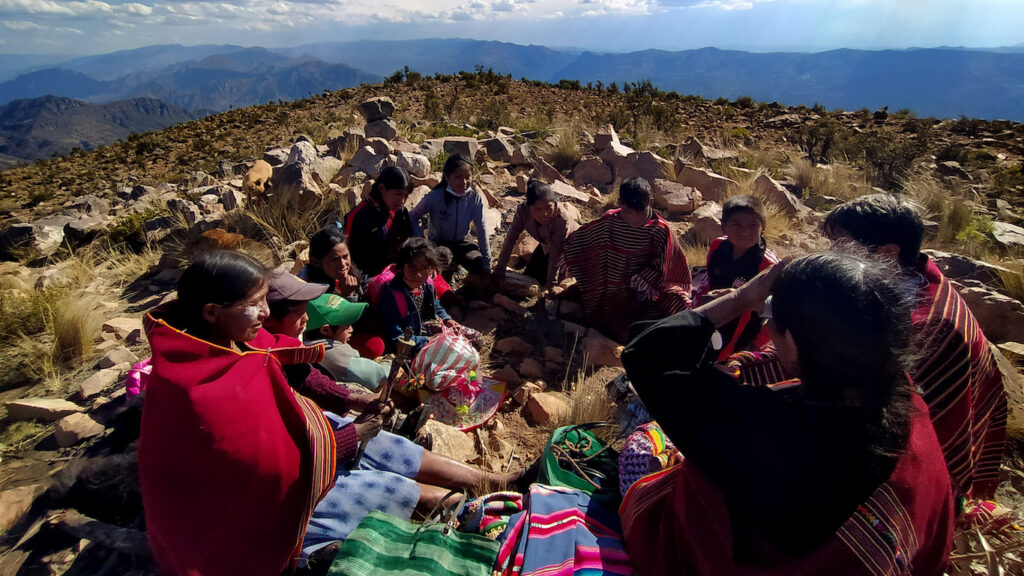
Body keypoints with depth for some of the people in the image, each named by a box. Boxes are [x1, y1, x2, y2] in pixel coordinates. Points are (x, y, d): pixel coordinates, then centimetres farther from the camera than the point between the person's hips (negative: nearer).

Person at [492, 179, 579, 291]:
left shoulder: (561, 219, -40)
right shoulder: (522, 211, -29)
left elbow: (556, 253, -34)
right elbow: (511, 238, -23)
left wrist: (551, 282, -30)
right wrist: (500, 269, -24)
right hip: (547, 245, 5)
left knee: (544, 280, -11)